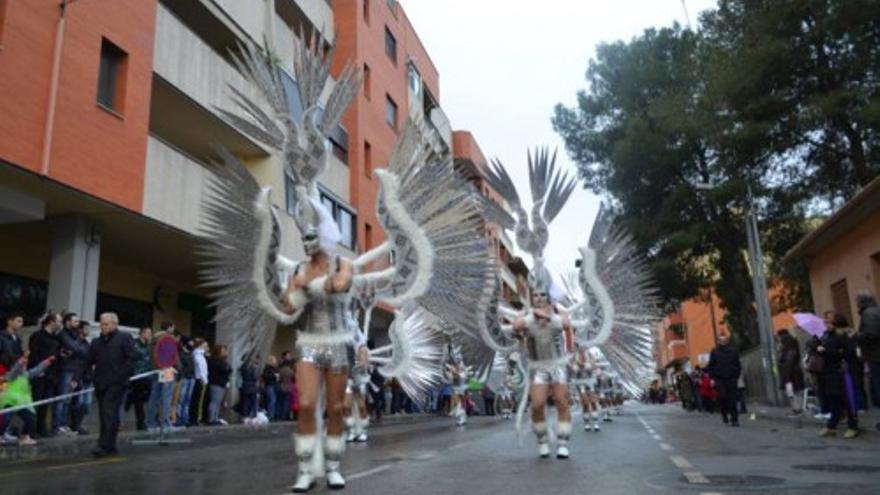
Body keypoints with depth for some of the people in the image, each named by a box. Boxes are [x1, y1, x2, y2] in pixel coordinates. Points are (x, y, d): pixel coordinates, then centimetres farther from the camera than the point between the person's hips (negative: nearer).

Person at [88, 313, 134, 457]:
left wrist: (122, 377, -15)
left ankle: (104, 446, -13)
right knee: (104, 416, 9)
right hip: (101, 384, 6)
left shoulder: (124, 339, 0)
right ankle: (110, 446, 18)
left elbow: (130, 359, -7)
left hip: (116, 384, -6)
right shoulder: (96, 342, 17)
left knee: (109, 414, -12)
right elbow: (88, 361, 13)